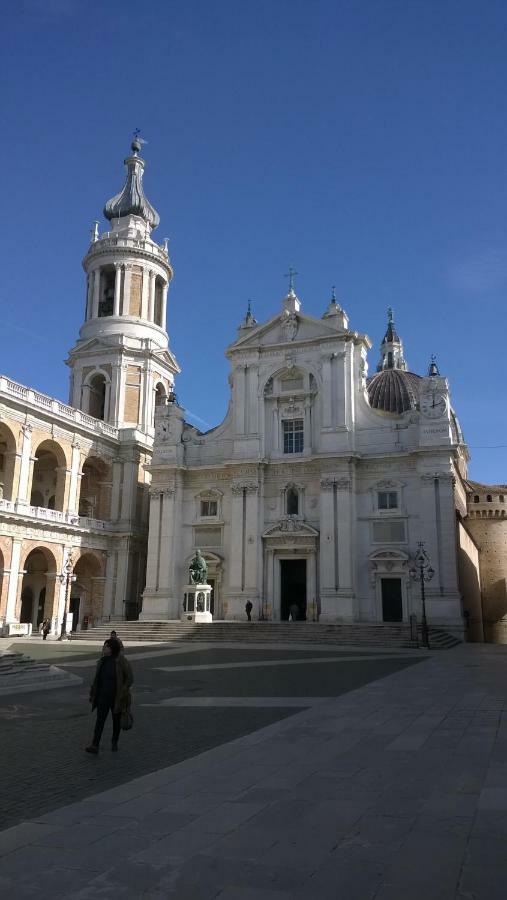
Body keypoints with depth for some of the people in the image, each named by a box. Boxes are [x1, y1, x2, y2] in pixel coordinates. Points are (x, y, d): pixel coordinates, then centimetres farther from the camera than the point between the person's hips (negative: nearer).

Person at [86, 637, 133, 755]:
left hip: (116, 697, -3)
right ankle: (94, 746, -11)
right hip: (103, 696, 3)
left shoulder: (122, 662, -16)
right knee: (100, 720, -7)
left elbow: (130, 678, -12)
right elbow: (97, 678, 10)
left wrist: (123, 693, -20)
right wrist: (93, 694, 9)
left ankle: (114, 742, 32)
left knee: (116, 720, 12)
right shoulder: (103, 660, -1)